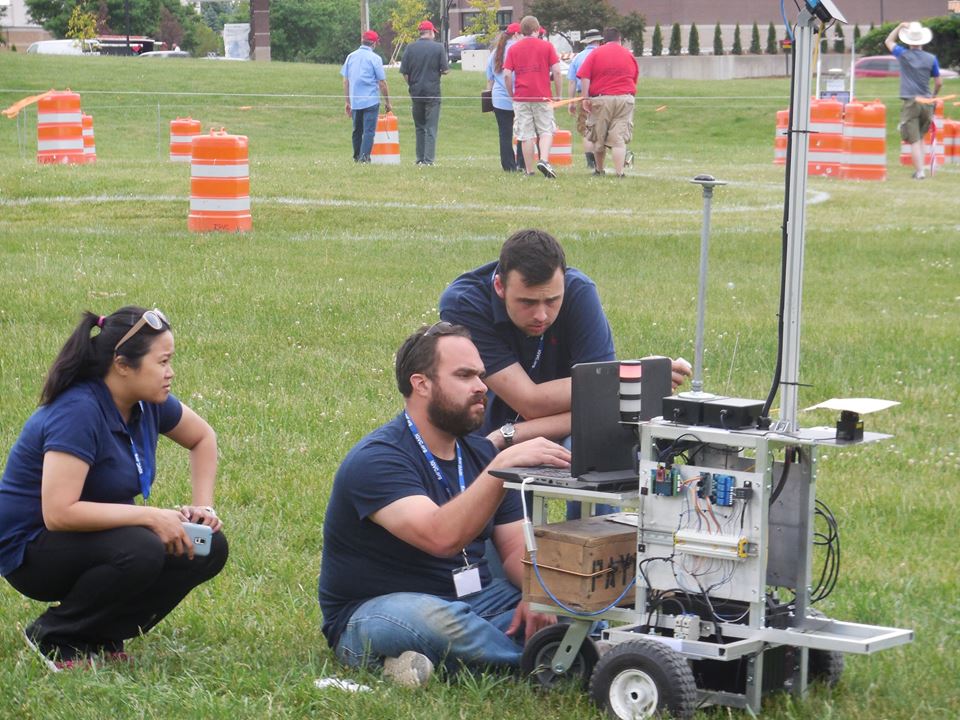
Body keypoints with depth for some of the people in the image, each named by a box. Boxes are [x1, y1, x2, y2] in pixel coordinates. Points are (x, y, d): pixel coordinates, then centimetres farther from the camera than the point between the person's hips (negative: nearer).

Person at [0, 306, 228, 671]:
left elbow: (202, 437, 17)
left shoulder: (146, 403, -3)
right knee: (141, 550, -34)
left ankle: (99, 635, 5)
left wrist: (201, 506, 3)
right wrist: (150, 516, -31)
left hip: (97, 533, 8)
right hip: (32, 550, -8)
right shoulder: (78, 412, -28)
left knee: (208, 548, -6)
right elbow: (58, 512, -35)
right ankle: (55, 636, -10)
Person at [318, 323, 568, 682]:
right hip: (375, 611, -7)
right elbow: (442, 537, -33)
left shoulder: (479, 452, 9)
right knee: (435, 617, -41)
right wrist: (503, 466, -39)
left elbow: (515, 547, 6)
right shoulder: (376, 460, -17)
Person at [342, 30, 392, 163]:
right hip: (371, 101, -5)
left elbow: (346, 81, 11)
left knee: (357, 130, 15)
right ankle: (364, 156, -17)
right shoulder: (375, 58, -6)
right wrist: (388, 102, 4)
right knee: (369, 130, -5)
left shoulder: (351, 57, 8)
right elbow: (382, 83, -5)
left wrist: (348, 102, 17)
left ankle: (356, 156, 20)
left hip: (355, 101, 5)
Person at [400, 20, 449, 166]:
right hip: (433, 92, -3)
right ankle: (428, 160, -4)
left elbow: (404, 72, 1)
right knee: (431, 128, 1)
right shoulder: (438, 48, -5)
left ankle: (420, 159, 14)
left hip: (416, 92, 3)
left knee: (419, 127, 14)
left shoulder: (410, 48, 1)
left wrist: (411, 86, 13)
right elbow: (445, 70, -5)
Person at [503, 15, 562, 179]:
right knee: (546, 131, 5)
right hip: (543, 97, -1)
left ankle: (529, 171, 6)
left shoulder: (513, 49, 4)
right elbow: (556, 71, -5)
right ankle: (544, 160, -17)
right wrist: (557, 94, 4)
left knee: (526, 136, 4)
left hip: (521, 98, 1)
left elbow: (507, 75, -2)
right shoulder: (547, 47, 0)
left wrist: (511, 95, 9)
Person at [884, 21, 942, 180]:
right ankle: (919, 168, 15)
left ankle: (920, 171, -10)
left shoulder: (904, 55, -3)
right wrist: (933, 96, 25)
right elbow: (939, 82, 8)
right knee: (920, 137, 19)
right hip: (927, 103, 3)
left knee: (914, 140, -3)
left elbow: (888, 41, 16)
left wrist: (900, 27, 19)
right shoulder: (931, 58, 1)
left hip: (910, 103, -3)